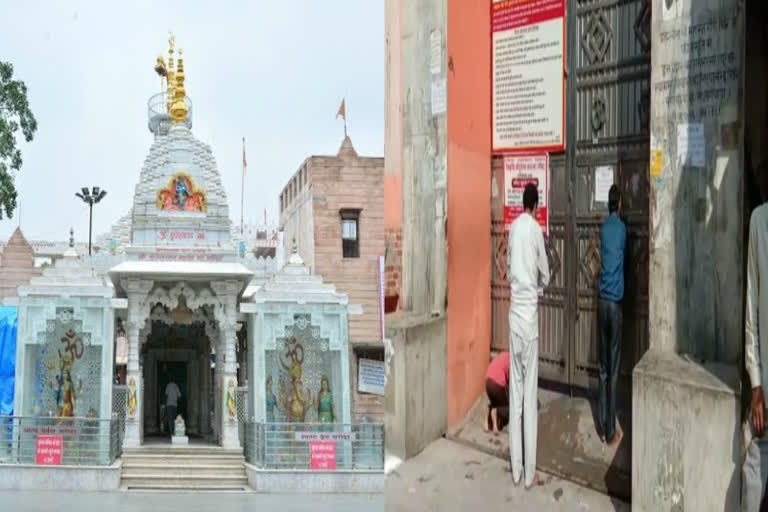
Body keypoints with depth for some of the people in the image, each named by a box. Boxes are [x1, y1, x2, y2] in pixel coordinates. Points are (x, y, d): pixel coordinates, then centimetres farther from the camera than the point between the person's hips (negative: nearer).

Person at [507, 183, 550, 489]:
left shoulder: (513, 228, 9)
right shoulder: (535, 229, -7)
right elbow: (545, 275, 1)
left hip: (514, 309, 5)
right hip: (529, 311, -5)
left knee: (516, 389, 8)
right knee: (530, 391, -2)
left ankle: (516, 469, 12)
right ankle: (529, 472, 2)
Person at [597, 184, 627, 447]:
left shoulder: (603, 227, 7)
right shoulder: (622, 228, -4)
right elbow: (624, 257, 13)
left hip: (602, 301, 4)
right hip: (615, 302, -4)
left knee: (603, 368, 9)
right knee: (613, 369, -2)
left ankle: (603, 426, 13)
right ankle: (611, 430, 2)